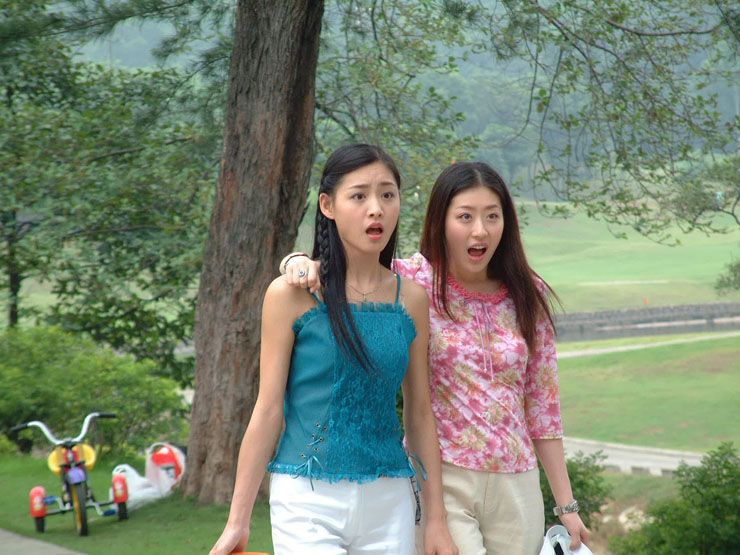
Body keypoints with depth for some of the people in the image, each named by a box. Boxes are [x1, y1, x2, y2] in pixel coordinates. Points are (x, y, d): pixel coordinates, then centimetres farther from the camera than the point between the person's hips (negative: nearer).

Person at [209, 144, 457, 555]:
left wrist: (437, 519, 9)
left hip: (389, 503, 4)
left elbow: (420, 413, 10)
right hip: (309, 499, -3)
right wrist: (238, 521, -2)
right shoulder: (292, 294, -5)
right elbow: (268, 410, -2)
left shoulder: (412, 299, 5)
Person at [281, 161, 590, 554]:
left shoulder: (528, 296, 6)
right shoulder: (413, 281, -4)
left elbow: (543, 406, 10)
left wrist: (566, 506, 9)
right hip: (440, 480, -4)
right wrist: (301, 261, -30)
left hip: (515, 487, 4)